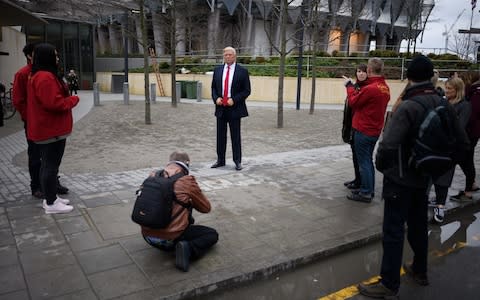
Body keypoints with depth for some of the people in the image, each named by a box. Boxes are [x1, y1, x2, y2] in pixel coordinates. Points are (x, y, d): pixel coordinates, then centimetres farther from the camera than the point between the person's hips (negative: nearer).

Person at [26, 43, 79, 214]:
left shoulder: (38, 76, 16)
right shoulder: (45, 77, -20)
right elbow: (54, 103, -26)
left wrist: (66, 94, 8)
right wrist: (73, 99, -12)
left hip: (45, 129, 11)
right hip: (51, 130, -11)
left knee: (47, 164, 16)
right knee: (51, 166, -4)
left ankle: (50, 198, 26)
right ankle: (51, 203, 3)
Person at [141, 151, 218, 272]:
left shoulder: (153, 177, 5)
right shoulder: (187, 181, -8)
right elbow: (206, 208, 4)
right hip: (170, 238, -7)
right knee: (212, 234, 11)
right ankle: (189, 249, -12)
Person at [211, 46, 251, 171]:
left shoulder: (242, 71, -3)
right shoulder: (217, 70, 9)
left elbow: (246, 90, -4)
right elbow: (213, 87, 13)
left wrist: (234, 100, -15)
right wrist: (216, 98, -6)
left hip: (235, 108, -4)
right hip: (220, 108, 4)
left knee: (235, 136, 3)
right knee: (220, 136, 10)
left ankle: (237, 161, 12)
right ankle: (220, 160, 20)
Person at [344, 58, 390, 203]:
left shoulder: (370, 88, -21)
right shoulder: (385, 88, 7)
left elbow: (353, 102, -10)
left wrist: (350, 87, 3)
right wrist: (354, 88, 5)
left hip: (363, 131, -8)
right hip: (375, 130, 9)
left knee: (364, 162, -1)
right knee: (368, 160, 18)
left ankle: (366, 193, 6)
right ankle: (369, 190, 27)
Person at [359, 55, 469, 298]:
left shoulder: (408, 107, -22)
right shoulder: (444, 105, 0)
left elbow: (388, 145, -31)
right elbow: (462, 142, 6)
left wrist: (381, 166, -11)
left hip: (400, 178, -7)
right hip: (424, 177, 7)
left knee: (393, 230, 1)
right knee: (419, 225, 22)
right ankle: (419, 271, 38)